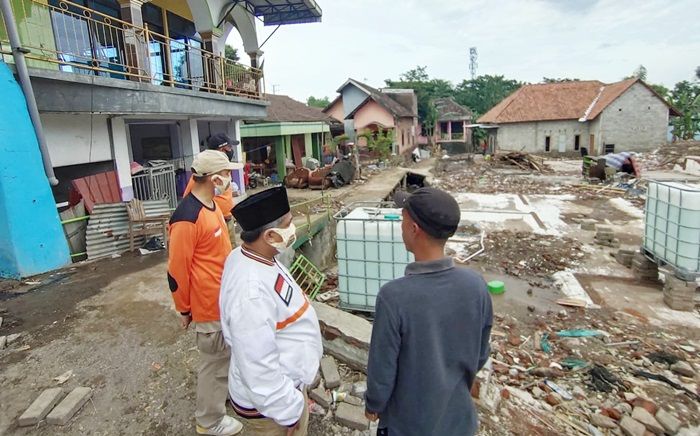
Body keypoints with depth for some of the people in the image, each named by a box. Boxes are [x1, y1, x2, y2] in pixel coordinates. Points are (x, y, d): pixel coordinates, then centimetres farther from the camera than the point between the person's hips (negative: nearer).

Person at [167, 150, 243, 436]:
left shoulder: (211, 204, 3)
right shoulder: (187, 218, -27)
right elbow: (177, 270, -20)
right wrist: (184, 309, -9)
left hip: (224, 298, 9)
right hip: (209, 304, -9)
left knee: (225, 354, 26)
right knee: (214, 360, 10)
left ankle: (225, 392, 50)